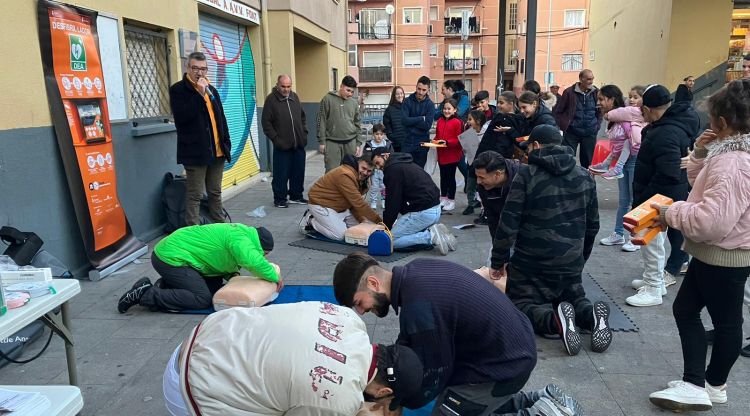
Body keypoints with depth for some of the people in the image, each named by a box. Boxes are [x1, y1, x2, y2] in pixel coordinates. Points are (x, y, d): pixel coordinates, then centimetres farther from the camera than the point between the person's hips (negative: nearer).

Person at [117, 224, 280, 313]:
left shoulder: (240, 232, 11)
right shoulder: (240, 239, -21)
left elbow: (220, 260, 21)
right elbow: (255, 262, -38)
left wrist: (231, 274, 0)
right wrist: (275, 277, -20)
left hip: (172, 253, 10)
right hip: (171, 257, -10)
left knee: (215, 286, 9)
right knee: (202, 298, -15)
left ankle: (165, 285, 13)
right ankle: (146, 294, -9)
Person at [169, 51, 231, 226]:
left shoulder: (211, 89, 16)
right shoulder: (178, 89, -3)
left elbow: (221, 118, 19)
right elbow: (181, 116, -18)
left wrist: (226, 143, 12)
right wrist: (200, 94, -18)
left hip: (217, 151, 6)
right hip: (196, 152, -6)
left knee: (215, 192, 15)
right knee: (195, 195, -4)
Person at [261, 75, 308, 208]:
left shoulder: (294, 97, 12)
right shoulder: (271, 99, -5)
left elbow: (302, 117, 20)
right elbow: (266, 122, -6)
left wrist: (304, 133, 10)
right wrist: (275, 139, -12)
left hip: (298, 144, 5)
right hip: (282, 146, -5)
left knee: (298, 172, 10)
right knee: (282, 174, -1)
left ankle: (296, 196, 24)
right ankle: (280, 199, 12)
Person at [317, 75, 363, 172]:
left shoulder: (354, 103, 10)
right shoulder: (328, 99, -1)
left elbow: (358, 124, 13)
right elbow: (321, 121, -2)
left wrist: (359, 143, 7)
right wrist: (322, 141, -7)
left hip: (350, 142, 3)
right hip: (332, 142, -3)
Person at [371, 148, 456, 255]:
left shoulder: (393, 169, -9)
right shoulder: (405, 164, 22)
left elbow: (393, 201, -11)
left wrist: (386, 225, 0)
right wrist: (389, 222, 22)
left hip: (422, 213, -10)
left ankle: (430, 236, -12)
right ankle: (432, 232, 5)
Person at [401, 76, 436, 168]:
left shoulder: (430, 104, -1)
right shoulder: (408, 101, 0)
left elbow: (427, 125, -12)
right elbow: (405, 120, -13)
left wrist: (411, 121, -11)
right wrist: (421, 118, -10)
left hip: (422, 143, 0)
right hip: (408, 141, 0)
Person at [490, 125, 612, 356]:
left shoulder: (527, 174, -9)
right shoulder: (585, 176, 7)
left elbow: (508, 223, -13)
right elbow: (592, 225, 14)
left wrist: (498, 261, -2)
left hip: (530, 263, -5)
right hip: (570, 263, 5)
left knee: (522, 305, 9)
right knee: (575, 299, 27)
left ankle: (554, 320, -22)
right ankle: (592, 316, -8)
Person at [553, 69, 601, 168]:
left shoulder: (596, 92, 2)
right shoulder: (569, 92, -6)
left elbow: (600, 111, 17)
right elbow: (558, 111, 2)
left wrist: (597, 125, 7)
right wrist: (564, 125, -4)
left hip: (590, 133, 2)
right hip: (571, 132, -2)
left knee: (587, 161, 8)